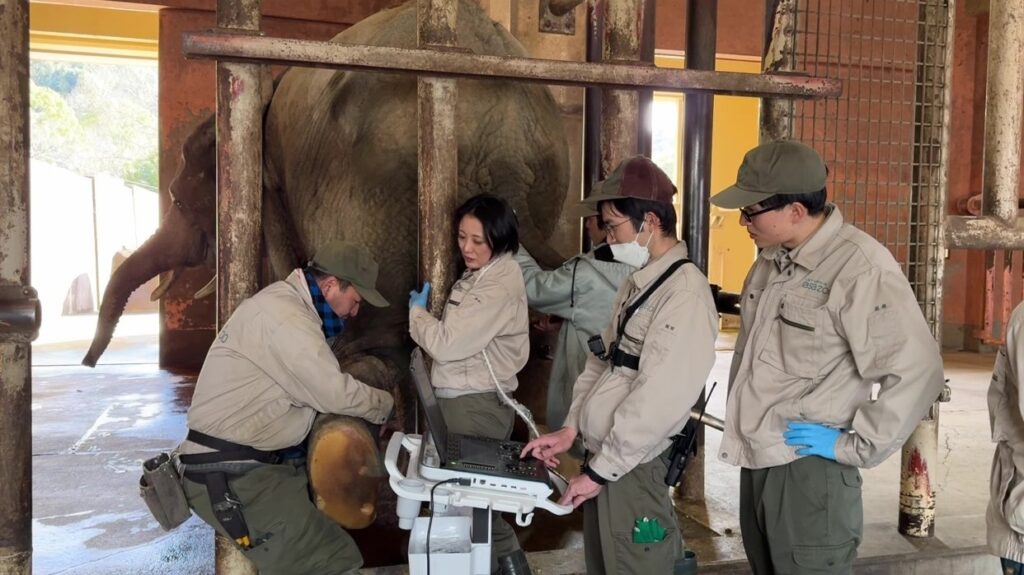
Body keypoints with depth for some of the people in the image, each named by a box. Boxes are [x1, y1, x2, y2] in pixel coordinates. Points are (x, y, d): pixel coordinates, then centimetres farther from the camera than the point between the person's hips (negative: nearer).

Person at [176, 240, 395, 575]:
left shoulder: (284, 302, 16)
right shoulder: (284, 315, -17)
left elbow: (320, 385, 18)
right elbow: (335, 394, -18)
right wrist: (385, 405, -1)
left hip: (247, 462, 11)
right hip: (228, 476, -11)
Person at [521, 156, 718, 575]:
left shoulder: (685, 292, -19)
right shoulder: (638, 283, 11)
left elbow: (657, 399, -23)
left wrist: (601, 469, -17)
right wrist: (571, 429, 8)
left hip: (632, 468, -8)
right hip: (604, 458, 8)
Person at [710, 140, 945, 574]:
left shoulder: (860, 266, -19)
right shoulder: (770, 261, 7)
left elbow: (916, 371, -23)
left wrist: (854, 447, -16)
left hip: (808, 471, -8)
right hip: (756, 463, 8)